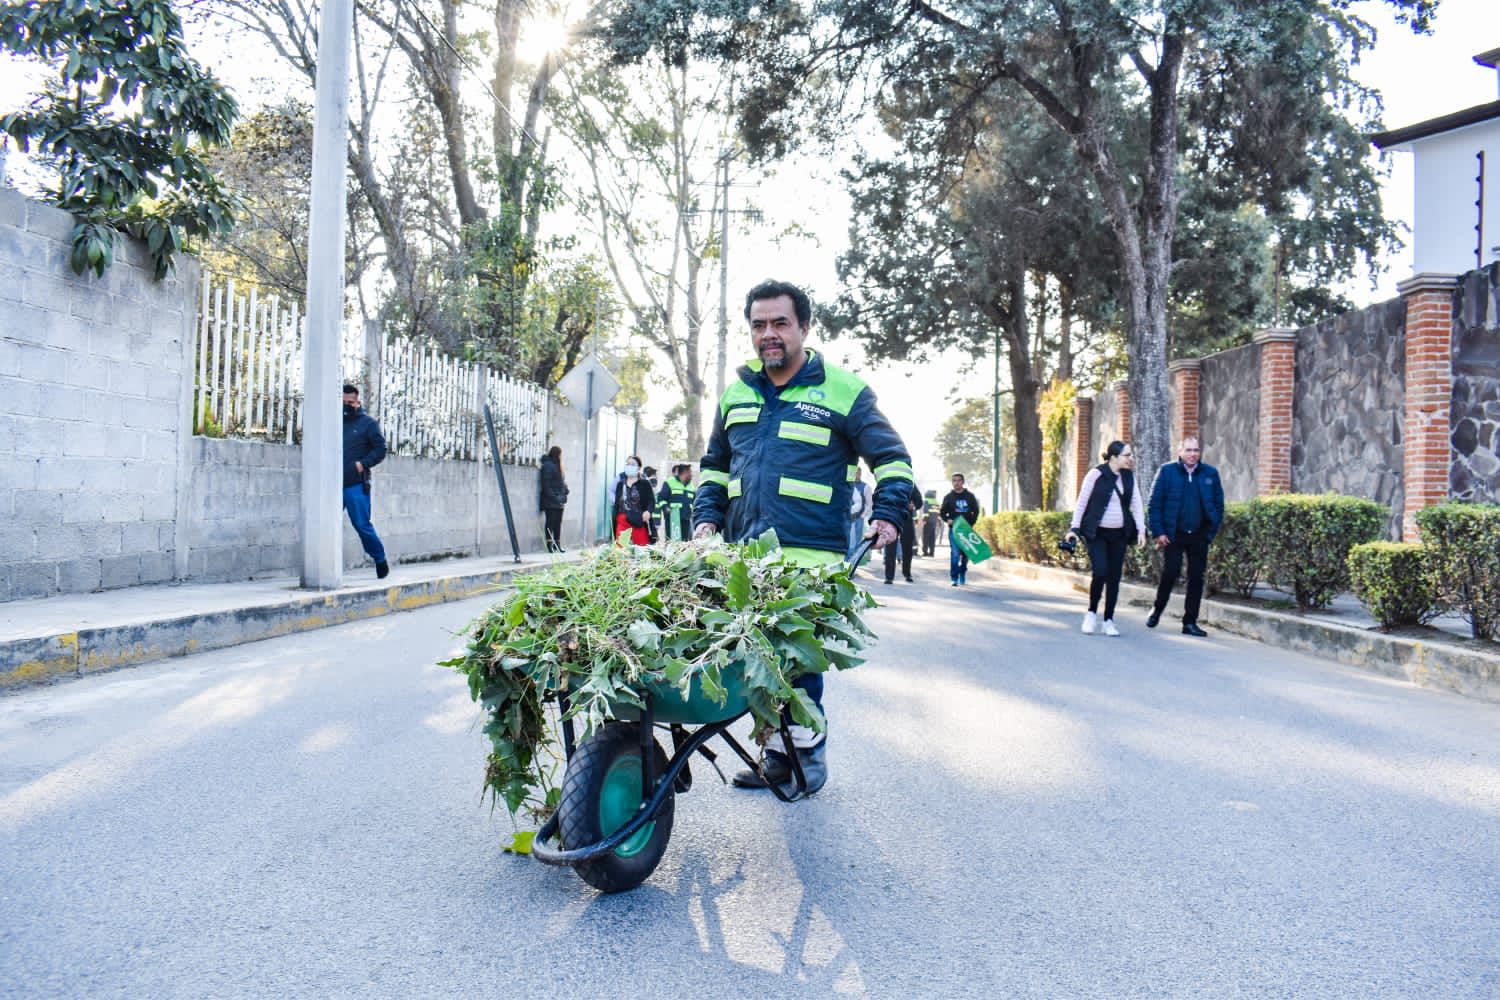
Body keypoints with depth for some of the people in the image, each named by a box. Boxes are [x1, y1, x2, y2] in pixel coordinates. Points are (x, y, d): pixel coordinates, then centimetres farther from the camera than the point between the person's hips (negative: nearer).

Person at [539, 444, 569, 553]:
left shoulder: (557, 465, 16)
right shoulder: (548, 466, -12)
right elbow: (546, 485, -17)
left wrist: (564, 494, 7)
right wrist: (554, 497, -20)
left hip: (558, 502, 9)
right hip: (550, 502, -9)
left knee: (558, 523, 10)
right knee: (550, 522, -3)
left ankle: (557, 544, 15)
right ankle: (550, 544, 0)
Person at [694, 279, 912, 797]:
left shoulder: (842, 390, 1)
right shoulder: (736, 393, 16)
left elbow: (892, 459, 4)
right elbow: (714, 464, 25)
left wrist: (887, 513, -10)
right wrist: (707, 517, 10)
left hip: (810, 559, -5)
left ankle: (809, 752, 13)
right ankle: (777, 753, 25)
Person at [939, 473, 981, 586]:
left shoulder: (970, 496, 7)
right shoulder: (948, 497, 4)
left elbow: (976, 511, 11)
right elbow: (942, 512, 6)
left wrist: (971, 523, -1)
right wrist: (947, 520, -13)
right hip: (954, 530, -2)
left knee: (966, 554, 9)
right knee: (955, 554, -12)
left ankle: (963, 577, 25)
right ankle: (954, 578, -8)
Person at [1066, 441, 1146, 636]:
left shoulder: (1129, 476, 7)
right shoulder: (1096, 474, -7)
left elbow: (1136, 504, 8)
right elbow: (1082, 502, -3)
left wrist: (1141, 529, -3)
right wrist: (1074, 528, -7)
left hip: (1119, 534, 4)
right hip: (1096, 533, -4)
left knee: (1114, 577, 4)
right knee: (1100, 573, -14)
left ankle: (1108, 621, 14)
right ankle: (1092, 613, 9)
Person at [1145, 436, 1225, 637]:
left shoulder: (1211, 474, 6)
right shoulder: (1167, 471, 0)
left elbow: (1218, 505, 10)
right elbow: (1154, 504, -1)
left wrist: (1211, 533, 2)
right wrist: (1158, 532, -7)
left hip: (1199, 537, 3)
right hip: (1173, 535, -2)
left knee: (1196, 579, 4)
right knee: (1170, 574, -6)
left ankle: (1190, 622, 13)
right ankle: (1156, 610, 17)